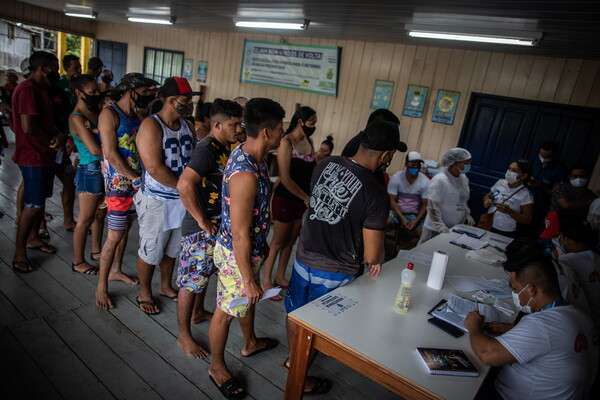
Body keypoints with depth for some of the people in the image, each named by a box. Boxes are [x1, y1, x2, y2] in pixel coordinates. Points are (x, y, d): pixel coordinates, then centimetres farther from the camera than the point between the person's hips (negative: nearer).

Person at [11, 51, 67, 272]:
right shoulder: (27, 89, -18)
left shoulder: (40, 89, 14)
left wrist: (59, 135, -4)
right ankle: (19, 252, 7)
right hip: (33, 156, -10)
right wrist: (51, 142, -10)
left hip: (45, 155, 10)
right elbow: (28, 127, -25)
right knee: (33, 205, -5)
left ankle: (33, 238, 33)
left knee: (41, 200, 18)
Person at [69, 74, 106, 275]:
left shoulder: (96, 112, 10)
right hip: (90, 171, -8)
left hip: (103, 169, 8)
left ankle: (96, 250, 36)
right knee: (86, 219, 2)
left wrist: (95, 130, -17)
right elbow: (95, 149, -21)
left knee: (100, 213, 19)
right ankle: (78, 261, 16)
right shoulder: (77, 118, -14)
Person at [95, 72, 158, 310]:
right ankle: (101, 287, 11)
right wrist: (135, 179, -16)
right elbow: (111, 154, -17)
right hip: (119, 185, -7)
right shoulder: (110, 114, -11)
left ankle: (115, 271, 36)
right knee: (115, 236, -3)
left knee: (125, 230, 18)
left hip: (137, 183, 7)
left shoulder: (136, 116, 13)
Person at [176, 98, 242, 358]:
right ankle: (184, 335, 21)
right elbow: (184, 185, -35)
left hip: (217, 226, 9)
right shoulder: (207, 149, -23)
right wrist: (203, 222, -24)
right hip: (201, 230, -9)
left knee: (204, 273, 25)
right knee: (192, 280, 5)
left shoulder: (224, 147, 6)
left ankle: (197, 312, 47)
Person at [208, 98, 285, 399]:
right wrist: (249, 278, -20)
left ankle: (250, 343, 55)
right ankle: (217, 366, 36)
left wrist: (263, 243, 21)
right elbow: (239, 235, -29)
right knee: (226, 311, 12)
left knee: (248, 299, 29)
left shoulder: (248, 154, -2)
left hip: (251, 247, 10)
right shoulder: (246, 174, -34)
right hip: (236, 254, -10)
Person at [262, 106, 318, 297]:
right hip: (286, 198, -7)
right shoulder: (286, 142, -15)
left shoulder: (309, 142, 7)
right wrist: (306, 198, -12)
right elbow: (285, 179, -18)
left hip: (303, 200, 7)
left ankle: (280, 277, 30)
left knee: (291, 240, 15)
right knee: (278, 242, 4)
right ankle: (266, 281, 18)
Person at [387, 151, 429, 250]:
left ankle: (398, 249, -8)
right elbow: (392, 200, -7)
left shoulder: (425, 182, -3)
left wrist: (416, 221, -16)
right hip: (396, 211, -2)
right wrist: (402, 218, -19)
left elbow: (425, 205, -1)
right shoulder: (396, 178, -6)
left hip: (415, 215, 2)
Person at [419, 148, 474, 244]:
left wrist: (467, 214, 9)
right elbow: (433, 206, -21)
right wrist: (440, 226, -26)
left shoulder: (464, 178, 7)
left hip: (455, 228, 7)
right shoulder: (439, 180, -18)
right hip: (436, 229, -7)